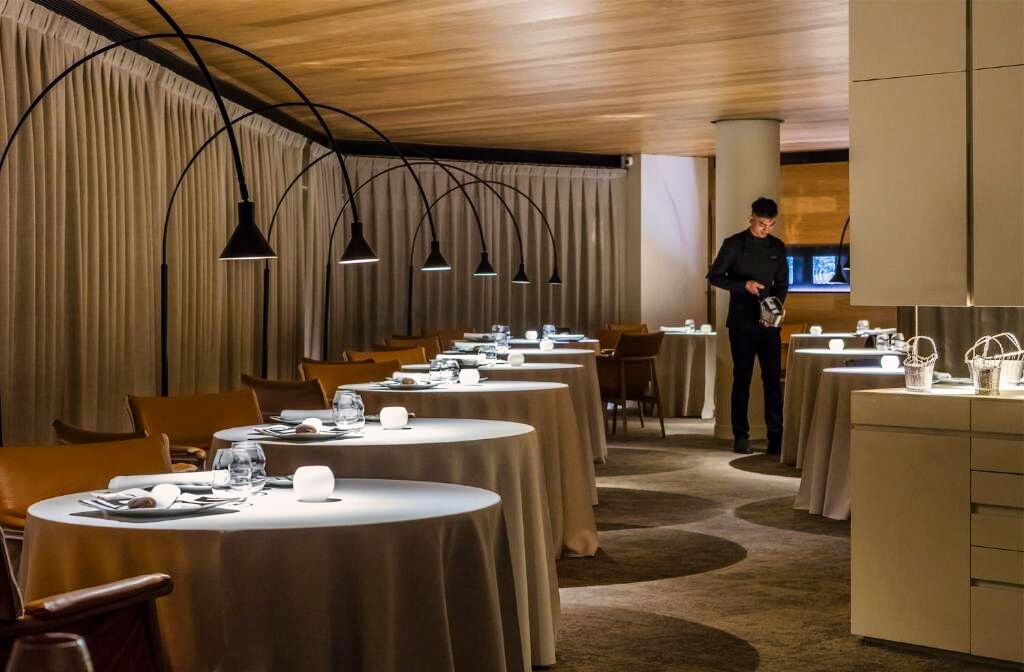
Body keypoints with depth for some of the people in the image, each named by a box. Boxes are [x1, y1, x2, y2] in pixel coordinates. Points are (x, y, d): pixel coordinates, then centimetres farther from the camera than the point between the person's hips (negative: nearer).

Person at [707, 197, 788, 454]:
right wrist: (744, 285, -15)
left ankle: (776, 437, 2)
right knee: (742, 379, 2)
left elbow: (782, 284, 13)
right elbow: (714, 276, -1)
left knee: (773, 379, -1)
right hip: (742, 322, -3)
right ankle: (741, 437, 7)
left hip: (769, 322, 3)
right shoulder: (734, 244, -2)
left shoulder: (778, 247, 8)